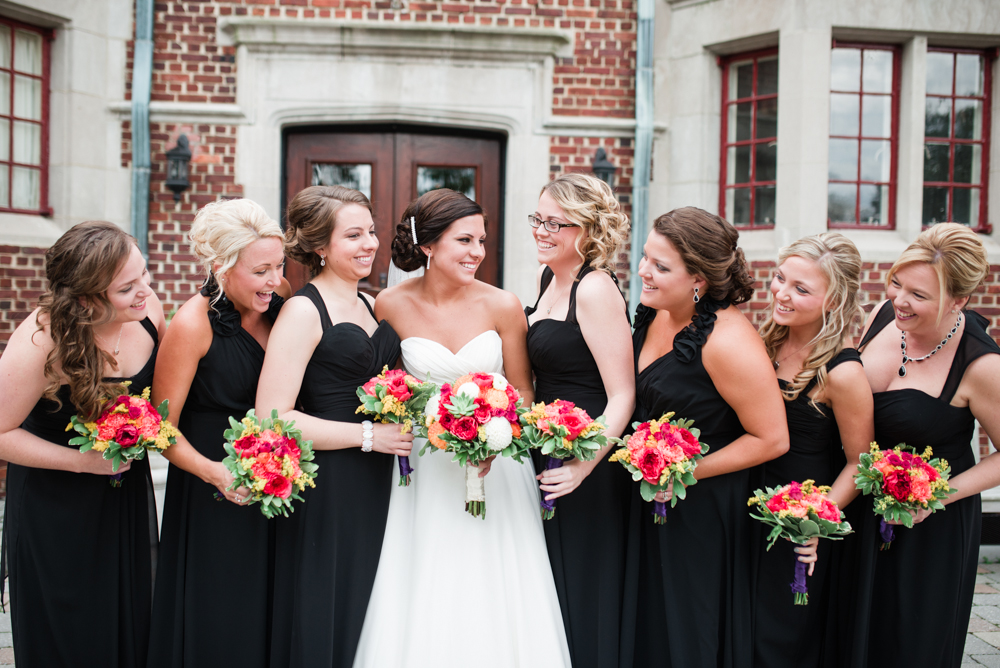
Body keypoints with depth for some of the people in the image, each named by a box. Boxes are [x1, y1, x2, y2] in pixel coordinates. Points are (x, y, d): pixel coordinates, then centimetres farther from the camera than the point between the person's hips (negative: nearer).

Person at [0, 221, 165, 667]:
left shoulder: (147, 310, -14)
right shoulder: (42, 342, -29)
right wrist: (83, 461, -21)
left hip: (127, 494, 5)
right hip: (56, 505, -5)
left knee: (132, 624, 19)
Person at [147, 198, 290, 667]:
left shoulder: (279, 302, -1)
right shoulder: (194, 324, -16)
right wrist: (215, 472, -23)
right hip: (211, 494, -5)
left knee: (269, 615, 15)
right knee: (216, 630, 6)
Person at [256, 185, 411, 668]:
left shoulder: (369, 305, 13)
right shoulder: (304, 311, -10)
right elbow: (272, 417, -19)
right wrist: (369, 435, -17)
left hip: (379, 486, 7)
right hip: (328, 489, -7)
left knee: (371, 623, 13)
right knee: (326, 625, 2)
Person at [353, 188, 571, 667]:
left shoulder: (502, 305, -7)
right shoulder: (391, 305, -6)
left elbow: (522, 390, 1)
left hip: (496, 466, 0)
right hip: (424, 468, 0)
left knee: (492, 603, 4)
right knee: (423, 605, 5)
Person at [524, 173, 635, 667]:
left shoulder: (595, 290, -17)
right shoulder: (548, 279, 10)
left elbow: (623, 396, -21)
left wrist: (583, 467, -28)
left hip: (589, 469, -9)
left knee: (582, 598, 4)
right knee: (547, 592, 19)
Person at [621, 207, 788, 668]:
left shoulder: (727, 341, -24)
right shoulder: (653, 314, -1)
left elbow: (771, 439, -20)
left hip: (702, 512, -7)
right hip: (648, 498, 7)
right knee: (643, 627, 20)